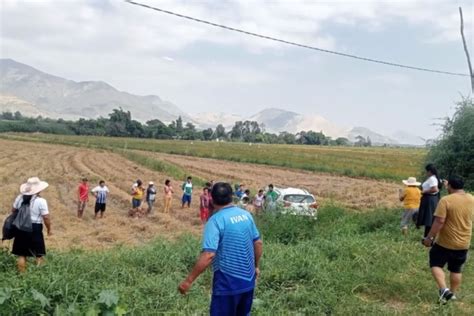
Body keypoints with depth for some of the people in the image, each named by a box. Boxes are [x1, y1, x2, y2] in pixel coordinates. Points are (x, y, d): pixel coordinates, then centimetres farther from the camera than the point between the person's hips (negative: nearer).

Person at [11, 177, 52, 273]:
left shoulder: (19, 198, 1)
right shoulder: (41, 201, -15)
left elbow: (13, 210, 14)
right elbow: (46, 217, -14)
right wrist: (49, 229, 0)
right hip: (35, 228, -5)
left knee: (21, 253, 14)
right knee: (38, 253, 11)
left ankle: (21, 272, 18)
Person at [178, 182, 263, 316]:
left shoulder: (216, 220, -17)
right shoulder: (246, 215, 2)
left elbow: (208, 255, -25)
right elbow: (258, 243, 10)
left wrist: (188, 280, -19)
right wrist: (256, 266, 25)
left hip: (227, 283, -6)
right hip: (248, 280, 6)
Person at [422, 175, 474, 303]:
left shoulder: (446, 200, -20)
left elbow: (439, 222, -23)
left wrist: (429, 237, -14)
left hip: (446, 242, -5)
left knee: (436, 264, 8)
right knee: (456, 269, 18)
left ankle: (444, 289, -7)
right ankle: (453, 294, 26)